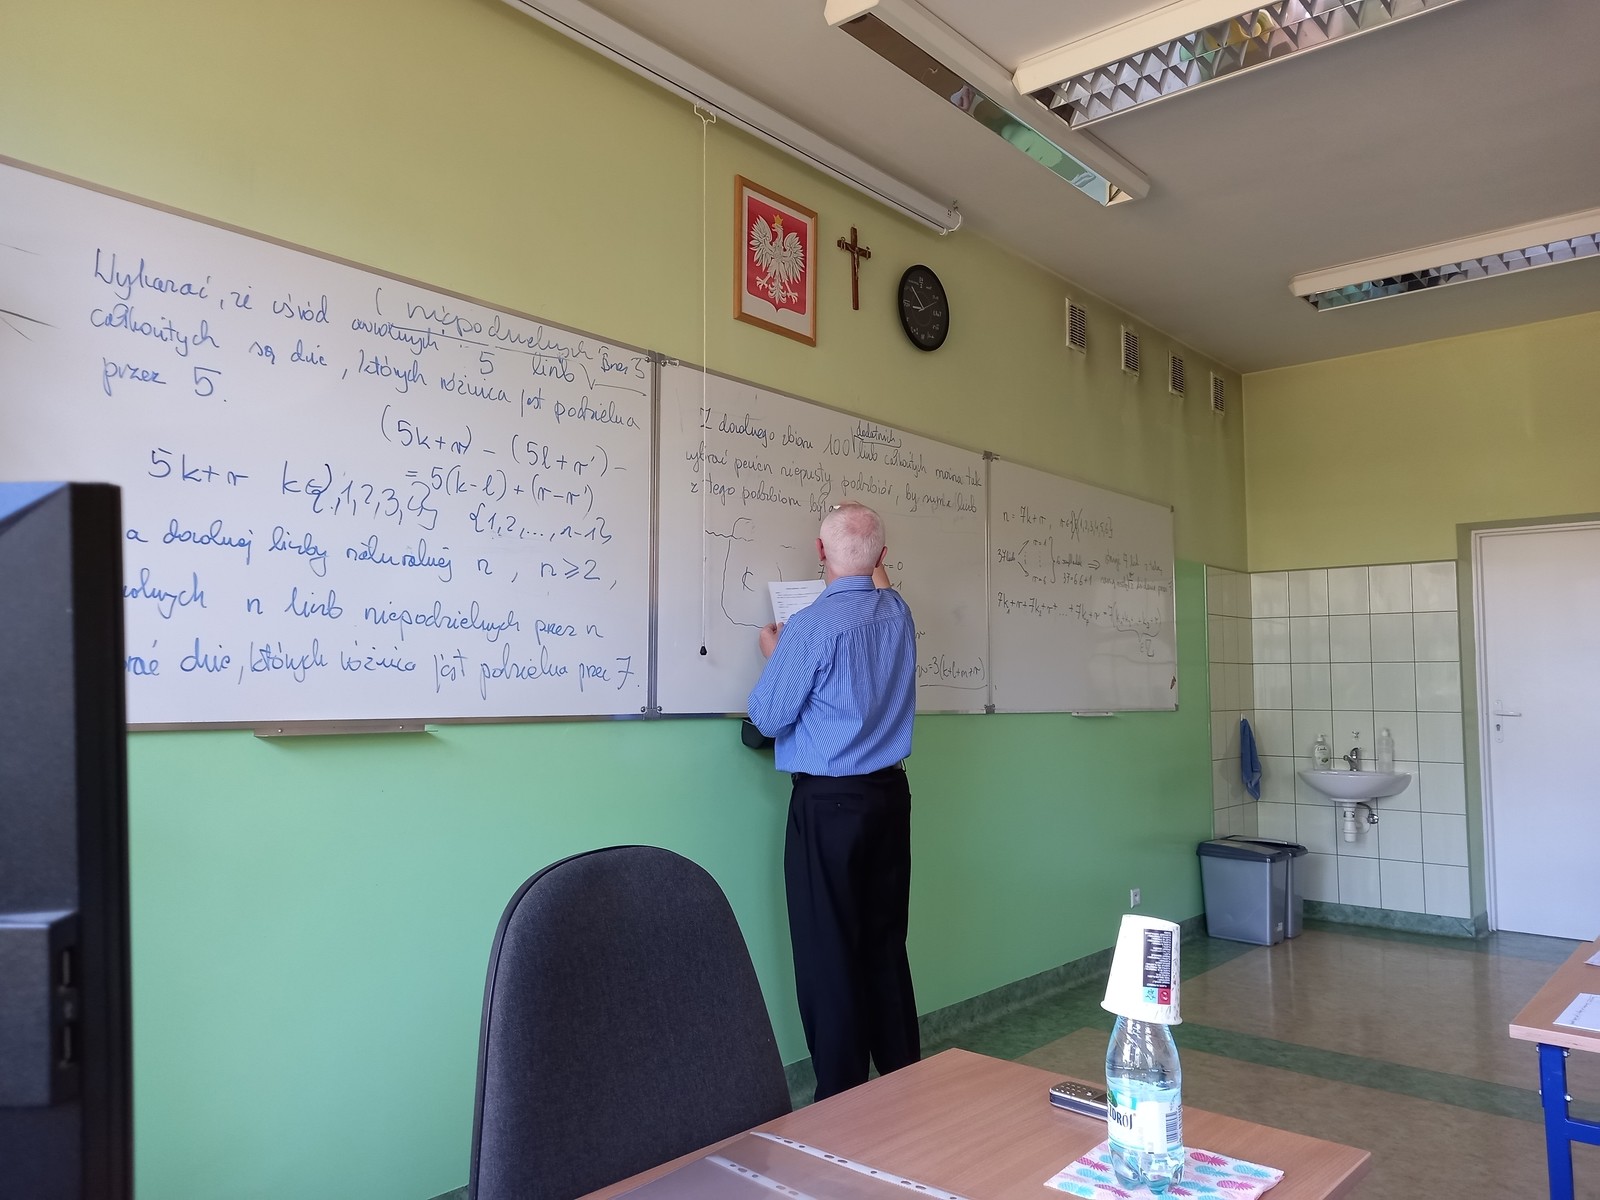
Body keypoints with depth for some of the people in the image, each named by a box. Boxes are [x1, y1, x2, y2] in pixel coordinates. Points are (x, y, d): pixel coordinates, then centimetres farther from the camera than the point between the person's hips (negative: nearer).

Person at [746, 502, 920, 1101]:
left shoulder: (809, 627, -17)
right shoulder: (898, 612, 2)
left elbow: (769, 718, -8)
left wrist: (772, 656, 7)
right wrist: (873, 572, 42)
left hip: (828, 803, -7)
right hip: (890, 793, 7)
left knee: (829, 953, 3)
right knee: (886, 942, 16)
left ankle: (840, 1098, 12)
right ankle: (903, 1079, 28)